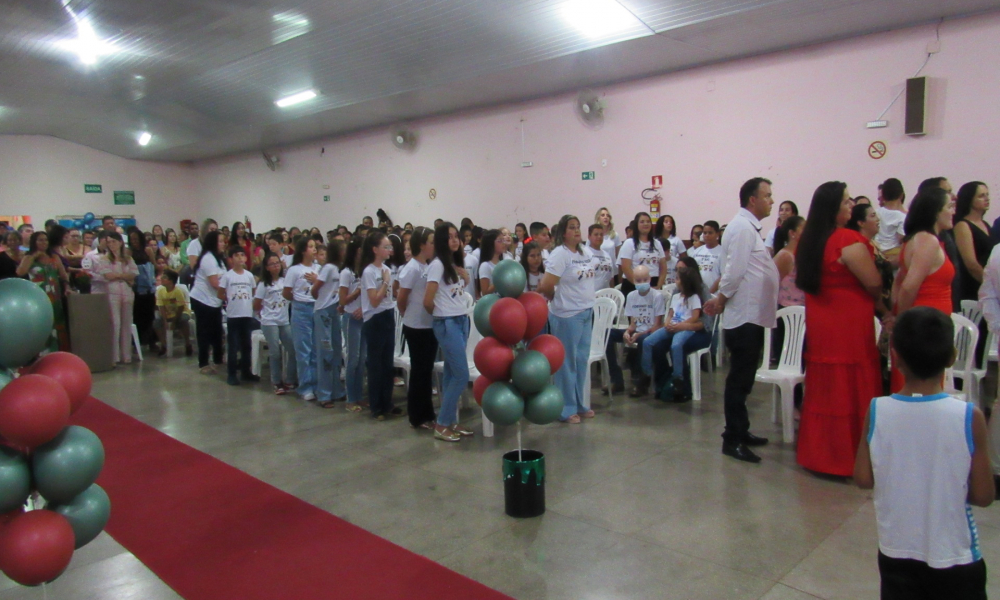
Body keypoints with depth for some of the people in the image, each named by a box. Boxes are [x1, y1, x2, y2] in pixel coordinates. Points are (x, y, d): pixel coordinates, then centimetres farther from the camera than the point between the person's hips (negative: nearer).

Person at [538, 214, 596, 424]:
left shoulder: (584, 253, 10)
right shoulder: (559, 254, -14)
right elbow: (546, 286, -18)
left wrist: (589, 298, 8)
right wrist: (558, 300, -1)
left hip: (587, 312, 8)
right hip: (567, 315, -7)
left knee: (582, 359, 15)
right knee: (567, 362, 2)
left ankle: (578, 404, 28)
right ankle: (566, 409, 14)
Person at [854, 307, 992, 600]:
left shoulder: (876, 411, -15)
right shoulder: (969, 416, -19)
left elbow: (863, 479, -8)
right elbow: (983, 495, -12)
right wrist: (953, 484, 8)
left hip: (895, 552, 1)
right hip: (954, 556, -1)